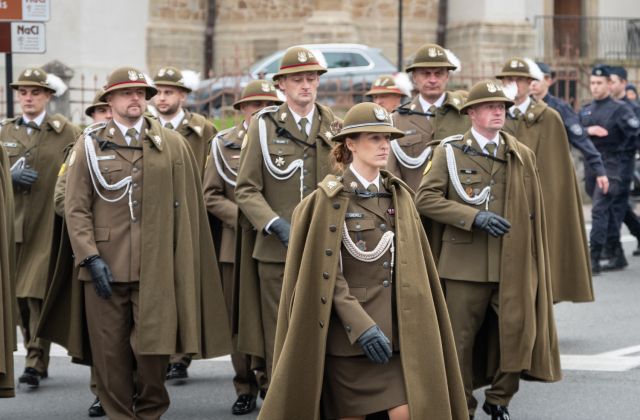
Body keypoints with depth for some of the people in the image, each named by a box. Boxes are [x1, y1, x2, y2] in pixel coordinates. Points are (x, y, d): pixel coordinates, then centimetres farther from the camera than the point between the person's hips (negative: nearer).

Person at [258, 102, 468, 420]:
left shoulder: (399, 196, 9)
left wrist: (413, 324, 8)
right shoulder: (329, 200, -6)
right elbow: (326, 274, -10)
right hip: (349, 328, -4)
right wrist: (361, 325, -18)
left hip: (397, 327, 4)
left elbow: (410, 266, 13)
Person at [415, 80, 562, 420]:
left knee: (518, 332, -4)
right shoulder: (450, 151, 3)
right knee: (461, 339, 3)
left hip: (513, 263, 2)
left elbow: (534, 212, 16)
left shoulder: (523, 155, 13)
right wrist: (474, 217, -15)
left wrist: (534, 260, 13)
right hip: (465, 261, -2)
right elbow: (425, 198, -6)